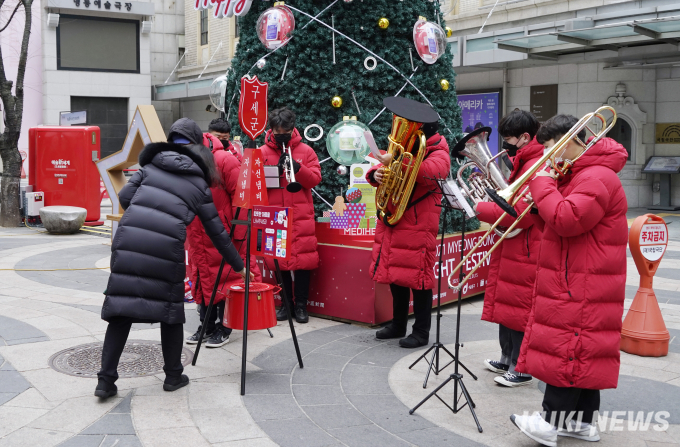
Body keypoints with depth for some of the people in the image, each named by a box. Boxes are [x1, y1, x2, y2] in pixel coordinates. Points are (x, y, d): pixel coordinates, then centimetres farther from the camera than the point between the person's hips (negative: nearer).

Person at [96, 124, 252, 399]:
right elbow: (217, 232, 19)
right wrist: (238, 266, 29)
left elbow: (125, 197, 11)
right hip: (167, 249, -2)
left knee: (121, 309, 10)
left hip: (128, 241, 2)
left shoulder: (151, 167, 21)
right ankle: (173, 376, 26)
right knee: (171, 311, 17)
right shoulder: (200, 186, 16)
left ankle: (106, 381, 10)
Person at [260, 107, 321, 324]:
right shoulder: (262, 153, 6)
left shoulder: (305, 151, 5)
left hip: (301, 215, -1)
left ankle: (301, 305, 10)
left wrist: (297, 168, -18)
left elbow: (315, 179, -2)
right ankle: (286, 303, 16)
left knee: (303, 258, -1)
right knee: (278, 259, 4)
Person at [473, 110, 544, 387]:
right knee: (505, 302, 18)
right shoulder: (522, 163, 16)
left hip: (524, 252, -11)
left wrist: (479, 209, -18)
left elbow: (520, 213, -25)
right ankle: (507, 359, 32)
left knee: (519, 307, -2)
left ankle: (521, 369, 9)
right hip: (511, 247, 11)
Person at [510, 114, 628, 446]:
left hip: (582, 288, -11)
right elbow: (562, 217, 22)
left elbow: (568, 220, -28)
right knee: (583, 351, 13)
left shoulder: (597, 178, -17)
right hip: (573, 281, 11)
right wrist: (541, 202, 2)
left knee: (568, 348, -7)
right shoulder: (578, 175, 18)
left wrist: (543, 185, -16)